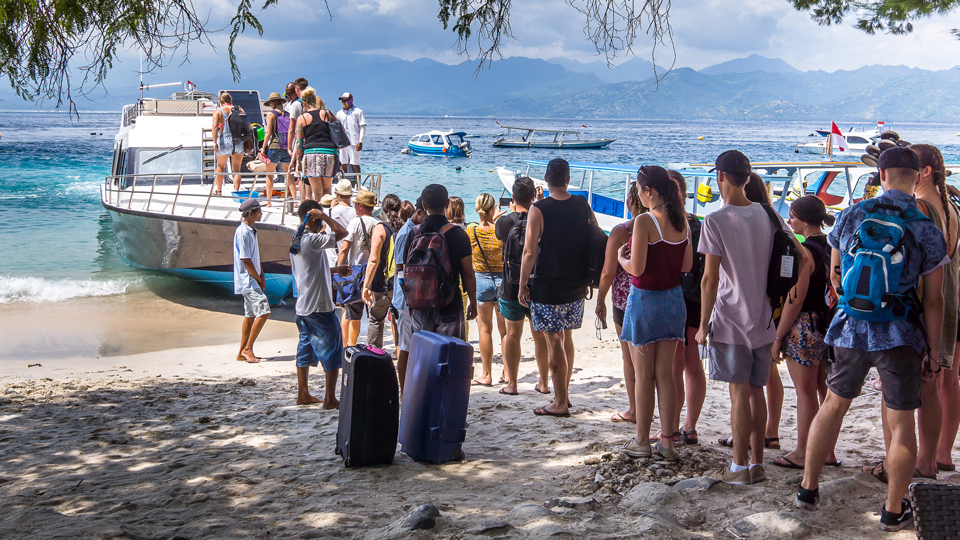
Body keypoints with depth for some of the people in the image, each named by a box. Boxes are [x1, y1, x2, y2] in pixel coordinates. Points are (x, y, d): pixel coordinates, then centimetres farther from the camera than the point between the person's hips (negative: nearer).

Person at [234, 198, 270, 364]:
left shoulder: (251, 230, 14)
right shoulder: (243, 232, -17)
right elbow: (246, 261, -18)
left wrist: (261, 275, 10)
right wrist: (259, 280, -9)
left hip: (251, 280, 10)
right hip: (248, 280, -10)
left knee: (250, 315, 12)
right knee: (264, 311, -15)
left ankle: (242, 352, 18)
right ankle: (248, 348, -8)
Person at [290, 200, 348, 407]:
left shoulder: (296, 241, 11)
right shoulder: (312, 240, -18)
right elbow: (342, 233, -23)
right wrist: (323, 216, -14)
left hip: (302, 307, 9)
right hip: (320, 308, -9)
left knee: (305, 351, 16)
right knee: (332, 353, -1)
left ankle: (303, 394, 22)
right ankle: (330, 399, 0)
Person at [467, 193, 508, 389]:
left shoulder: (471, 230, -9)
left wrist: (490, 220, 18)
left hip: (481, 280, 0)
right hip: (502, 279, 0)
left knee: (485, 328, 7)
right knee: (505, 329, 10)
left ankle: (486, 374, 10)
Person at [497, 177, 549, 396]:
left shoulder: (504, 222, -9)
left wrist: (512, 212, 22)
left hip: (512, 288, 0)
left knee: (512, 335, 9)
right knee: (541, 336, 11)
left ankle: (511, 383, 11)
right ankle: (543, 383, 17)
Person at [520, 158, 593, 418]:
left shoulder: (539, 210, -14)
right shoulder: (583, 205, 1)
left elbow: (529, 252, -16)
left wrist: (522, 285, -7)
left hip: (547, 288, -5)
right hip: (576, 287, 5)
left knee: (554, 343, 0)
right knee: (567, 338, 18)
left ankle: (560, 403, 5)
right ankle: (564, 393, 28)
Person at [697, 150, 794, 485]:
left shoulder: (716, 221, -12)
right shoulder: (769, 216, 6)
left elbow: (710, 279, -14)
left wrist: (703, 325, -7)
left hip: (731, 322, -5)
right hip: (763, 320, 6)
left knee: (739, 393, -1)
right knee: (756, 391, 12)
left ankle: (740, 467, 5)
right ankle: (757, 463, 18)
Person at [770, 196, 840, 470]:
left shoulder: (805, 251, -16)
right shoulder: (832, 247, 8)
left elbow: (795, 300, -18)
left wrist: (778, 337, -13)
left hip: (805, 326, -8)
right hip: (830, 324, 8)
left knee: (805, 391, -1)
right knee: (825, 389, 13)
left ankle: (802, 454, 7)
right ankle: (827, 450, 20)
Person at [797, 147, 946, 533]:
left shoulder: (851, 216, -1)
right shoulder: (928, 231, -7)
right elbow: (933, 300, -5)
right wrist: (933, 351, 4)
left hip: (851, 329, 3)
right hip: (899, 336, -2)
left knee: (834, 405, 18)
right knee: (901, 424, 8)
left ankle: (808, 489, 24)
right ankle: (893, 511, 15)